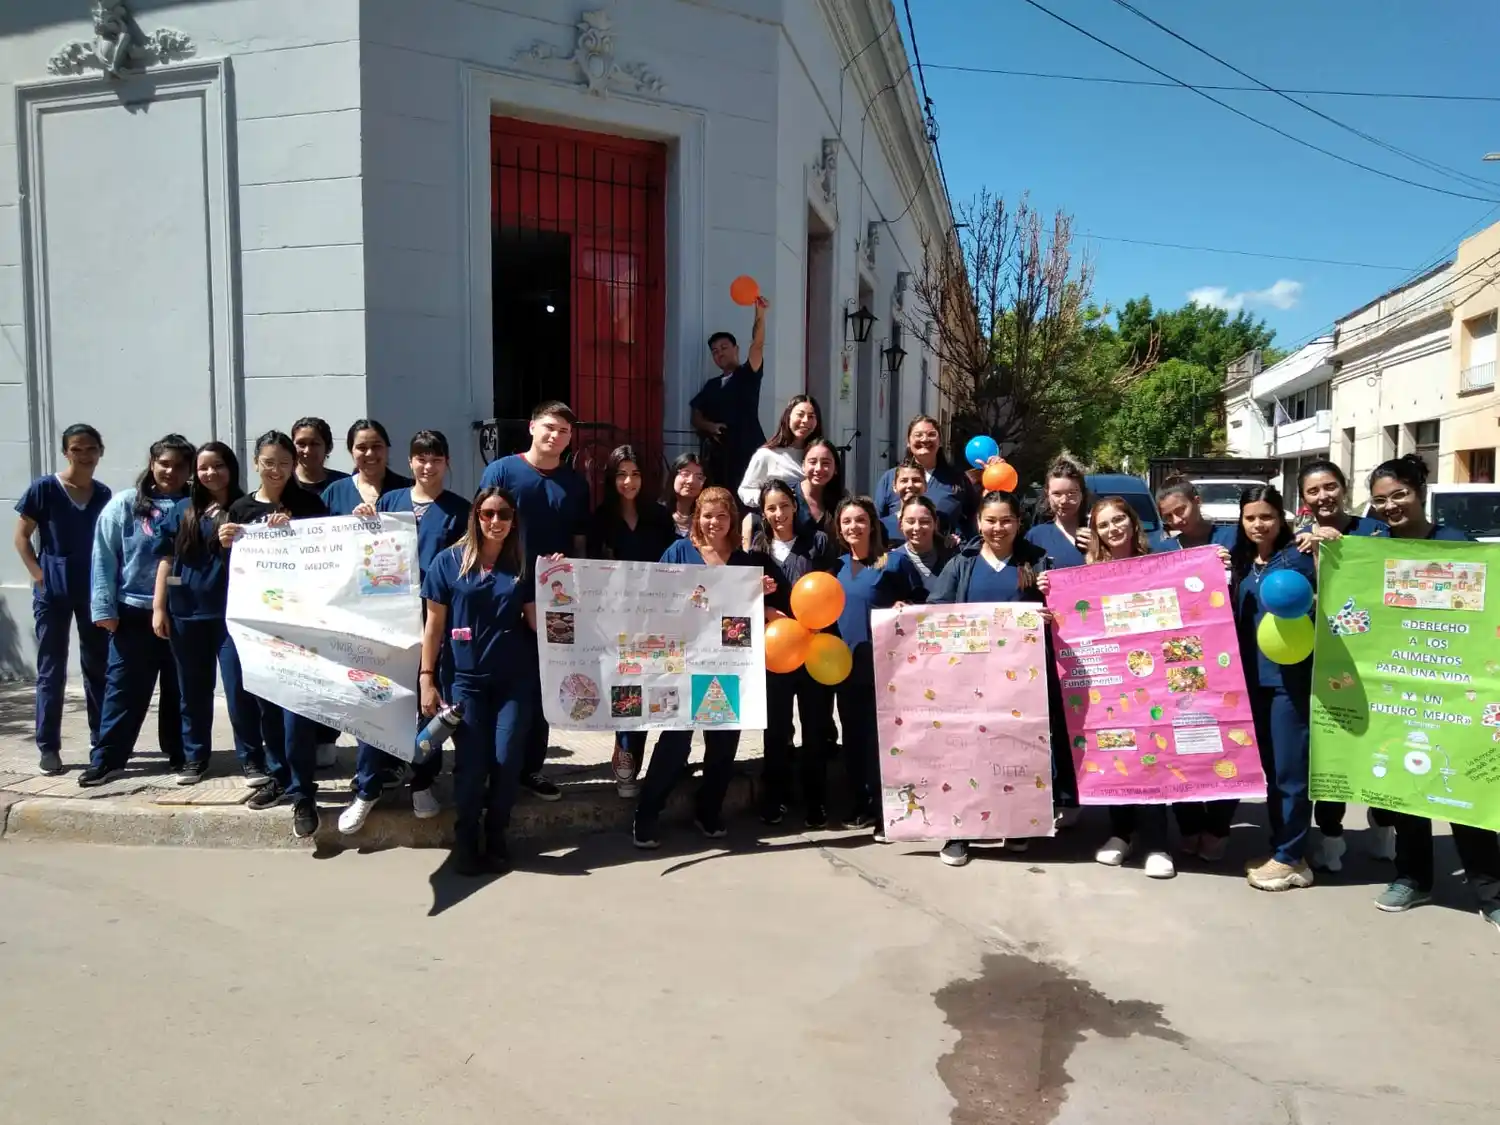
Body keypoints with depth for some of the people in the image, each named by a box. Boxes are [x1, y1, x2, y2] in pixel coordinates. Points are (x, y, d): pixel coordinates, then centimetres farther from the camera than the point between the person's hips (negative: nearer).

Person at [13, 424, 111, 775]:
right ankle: (48, 746, 10)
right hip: (53, 592, -3)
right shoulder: (44, 488, -6)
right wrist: (39, 575, -11)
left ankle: (102, 740, 22)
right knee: (51, 670, 3)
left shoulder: (104, 494, 4)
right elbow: (21, 537, -3)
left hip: (95, 591, 4)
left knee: (99, 667, 10)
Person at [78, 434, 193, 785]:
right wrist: (104, 607, -5)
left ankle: (183, 756, 19)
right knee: (124, 689, 5)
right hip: (133, 612, -1)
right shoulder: (124, 504, 1)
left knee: (181, 689, 9)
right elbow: (104, 558, 0)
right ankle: (106, 759, 14)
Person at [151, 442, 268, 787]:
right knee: (193, 691, 13)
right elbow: (167, 558, 9)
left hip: (231, 611, -3)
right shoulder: (183, 511, 9)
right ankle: (194, 757, 25)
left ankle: (252, 760, -1)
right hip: (187, 612, 3)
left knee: (239, 689, -7)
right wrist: (158, 606, 5)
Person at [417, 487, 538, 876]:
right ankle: (466, 841, 21)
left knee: (507, 762, 1)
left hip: (515, 680, 2)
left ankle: (496, 837, 21)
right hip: (466, 680, -2)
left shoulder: (523, 566, 5)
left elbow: (536, 623, 4)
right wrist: (427, 679, -4)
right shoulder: (448, 562, -1)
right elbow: (434, 625, 0)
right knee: (471, 764, 0)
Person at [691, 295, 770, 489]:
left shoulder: (748, 375, 5)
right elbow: (696, 417, 18)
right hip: (721, 455, 5)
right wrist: (709, 426, -5)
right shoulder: (711, 385, 19)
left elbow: (758, 344, -11)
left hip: (750, 452, -5)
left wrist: (760, 313, -26)